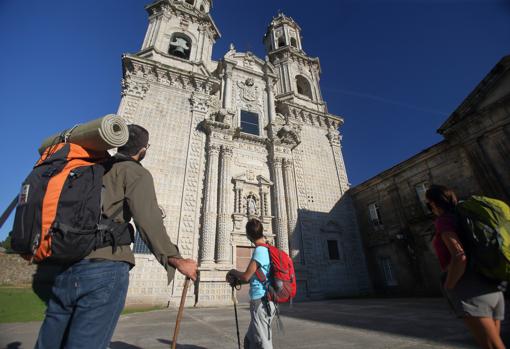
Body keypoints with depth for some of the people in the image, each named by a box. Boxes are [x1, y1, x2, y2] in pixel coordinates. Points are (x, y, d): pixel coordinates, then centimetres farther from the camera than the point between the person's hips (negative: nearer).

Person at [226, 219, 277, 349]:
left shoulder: (260, 250, -17)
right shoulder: (269, 249, 11)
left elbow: (246, 276, -15)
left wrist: (233, 272, 4)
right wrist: (237, 281, 10)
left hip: (261, 302, -9)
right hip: (266, 301, 9)